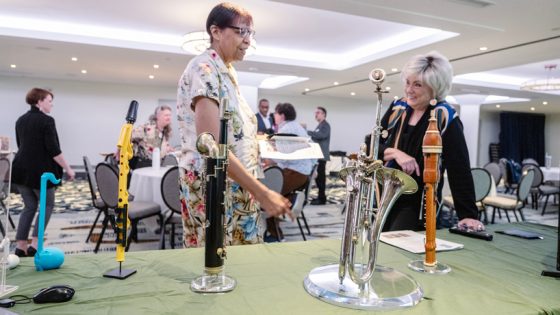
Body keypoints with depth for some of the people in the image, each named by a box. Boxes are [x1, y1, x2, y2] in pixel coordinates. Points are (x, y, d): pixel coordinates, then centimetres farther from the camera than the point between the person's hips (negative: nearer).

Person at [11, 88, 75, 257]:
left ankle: (20, 246, 14)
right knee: (48, 205, 8)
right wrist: (68, 168, -11)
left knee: (29, 207, 15)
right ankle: (34, 244, 1)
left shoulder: (21, 120, 12)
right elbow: (53, 149, -17)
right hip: (40, 171, -7)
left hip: (21, 169, 7)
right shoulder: (47, 120, -13)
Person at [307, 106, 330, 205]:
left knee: (320, 176, -10)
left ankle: (322, 198, -7)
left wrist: (308, 132, -29)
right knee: (318, 176, 12)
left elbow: (321, 135, -27)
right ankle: (321, 196, 19)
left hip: (322, 155, -10)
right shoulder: (319, 126, 22)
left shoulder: (326, 126, -8)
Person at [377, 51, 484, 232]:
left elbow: (460, 170, -15)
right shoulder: (397, 108, 2)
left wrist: (468, 215, -20)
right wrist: (394, 152, -20)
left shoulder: (445, 119, -12)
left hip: (417, 205, -5)